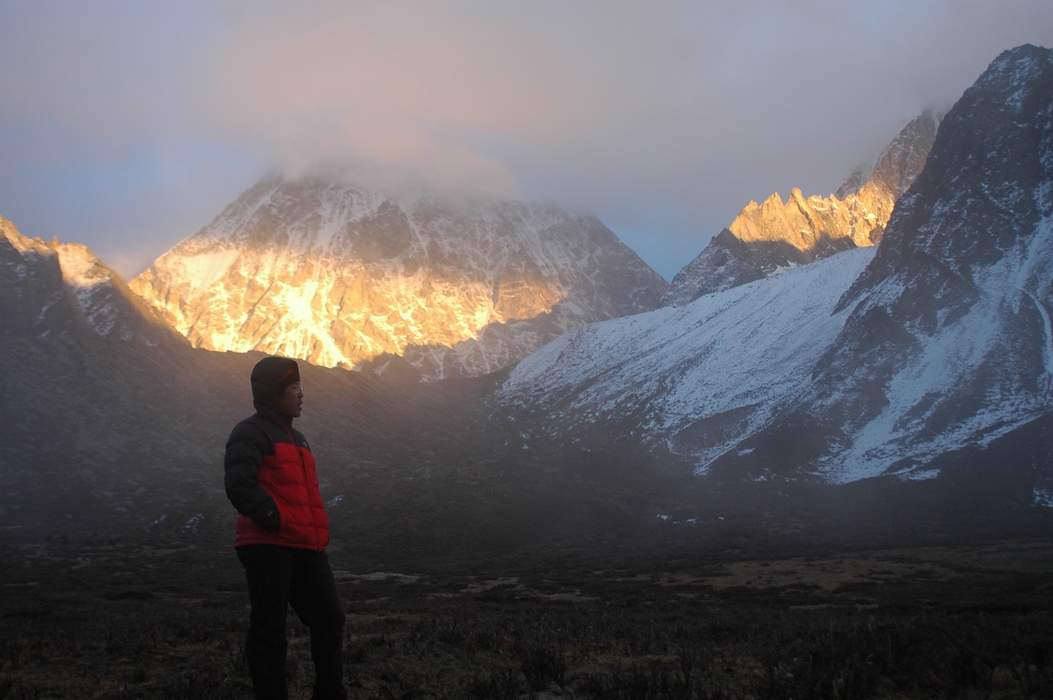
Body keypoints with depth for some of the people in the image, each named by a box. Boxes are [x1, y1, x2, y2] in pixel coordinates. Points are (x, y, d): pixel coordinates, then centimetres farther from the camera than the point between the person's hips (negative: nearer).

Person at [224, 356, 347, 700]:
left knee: (329, 619, 6)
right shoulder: (250, 433, -5)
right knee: (269, 629, -3)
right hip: (268, 548, -8)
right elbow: (239, 486, -18)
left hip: (306, 548, 8)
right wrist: (277, 521, -17)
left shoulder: (296, 438, 23)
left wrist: (318, 535, 17)